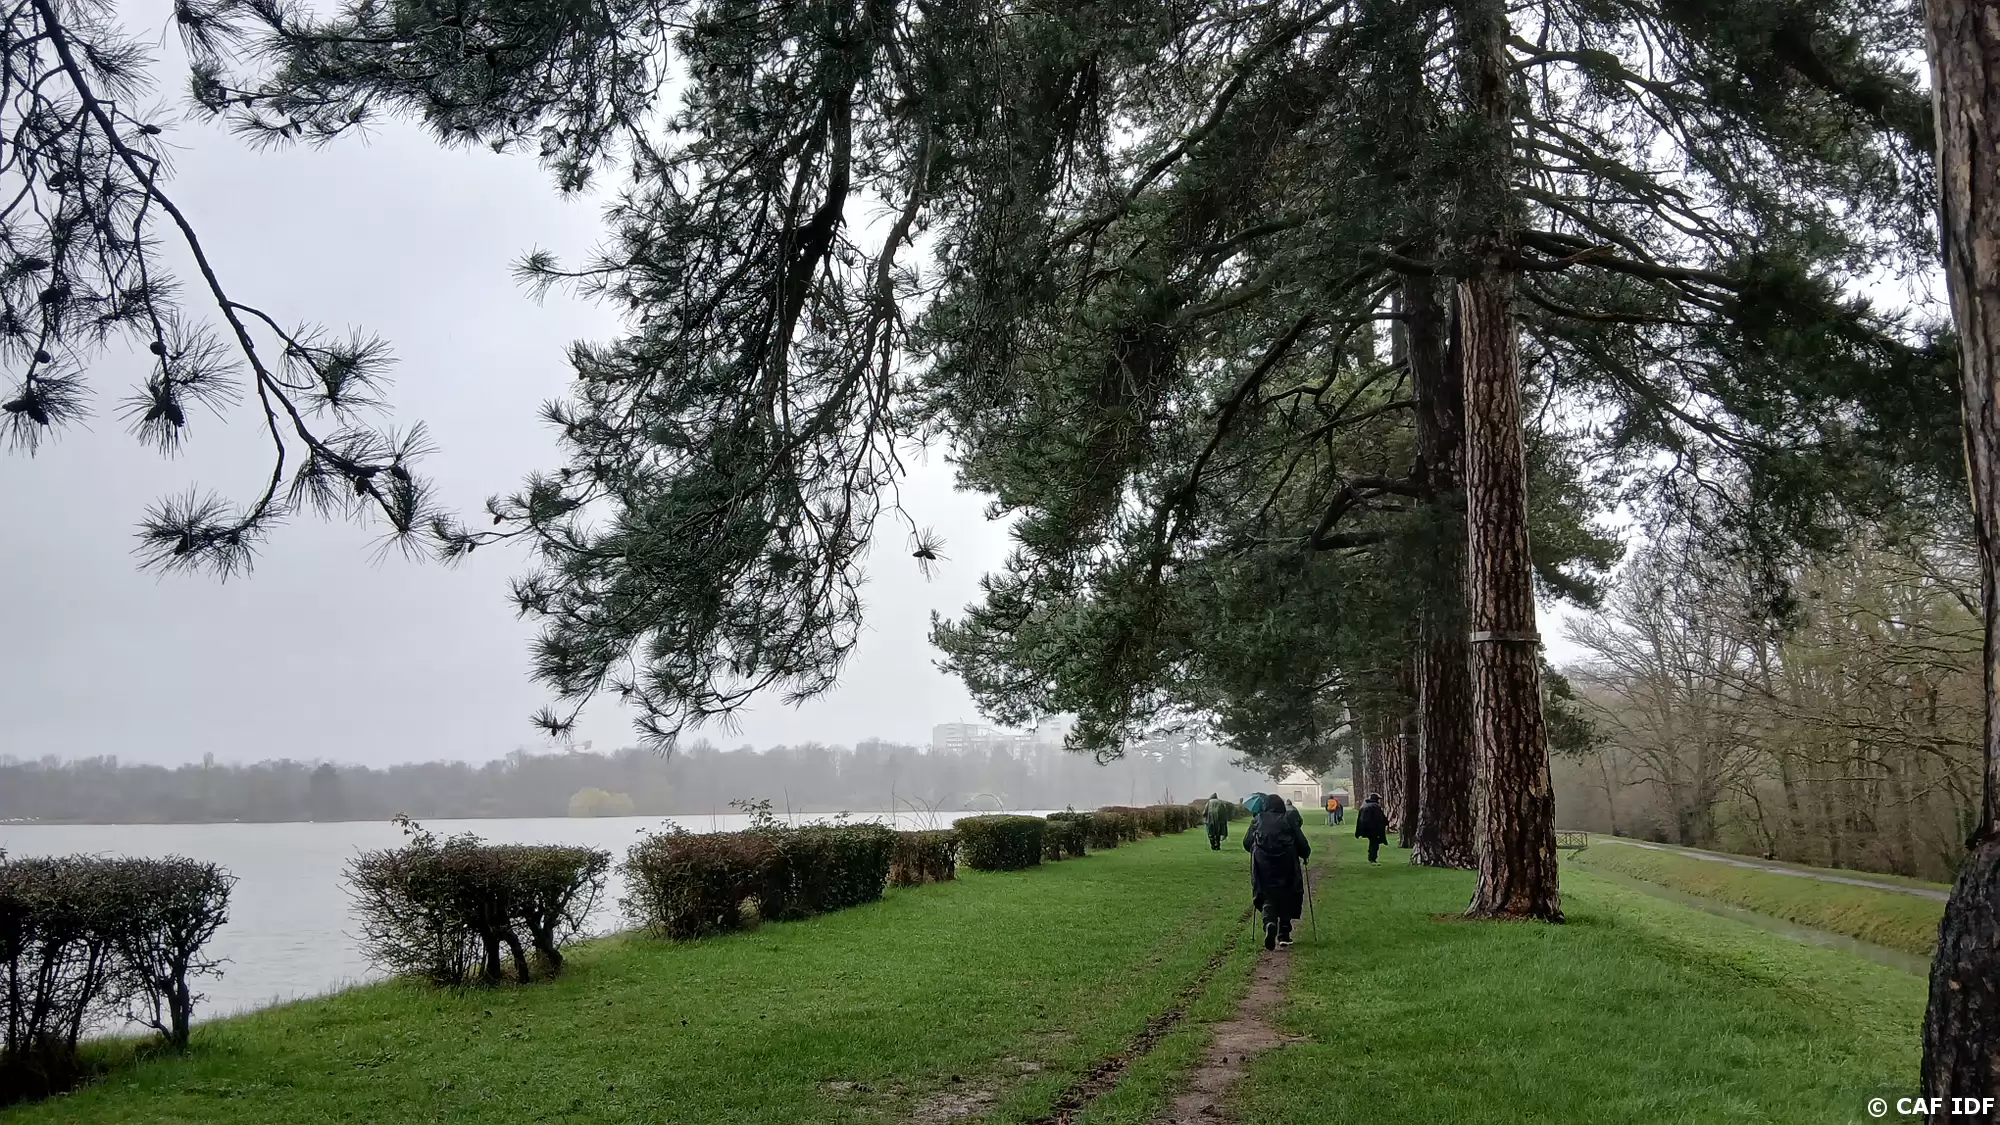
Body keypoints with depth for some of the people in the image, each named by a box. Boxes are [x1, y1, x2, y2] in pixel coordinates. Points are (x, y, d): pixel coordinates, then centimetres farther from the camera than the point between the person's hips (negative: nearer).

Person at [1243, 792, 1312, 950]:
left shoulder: (1258, 820, 9)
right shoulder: (1288, 820, 6)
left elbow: (1247, 843, 10)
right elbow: (1302, 844, 3)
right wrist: (1305, 854, 22)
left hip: (1263, 866, 0)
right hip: (1286, 865, 0)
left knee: (1268, 897, 6)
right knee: (1286, 897, 12)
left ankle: (1269, 923, -22)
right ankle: (1284, 934, 12)